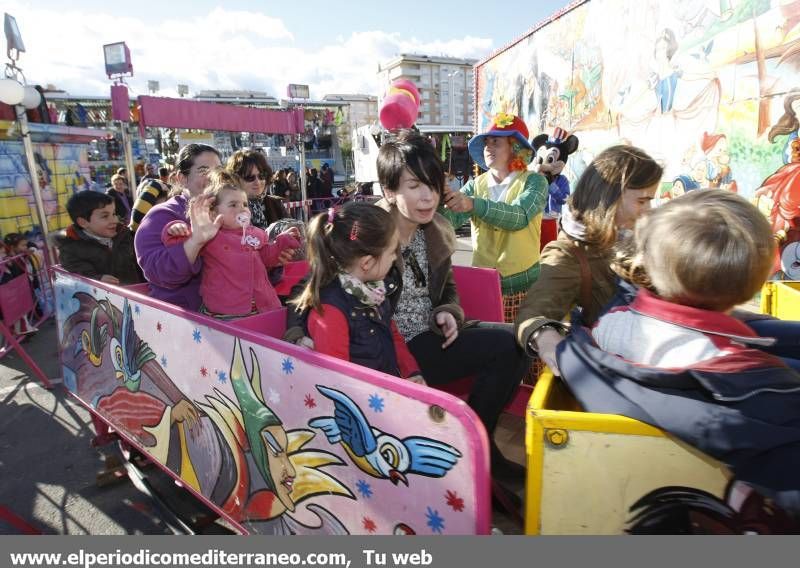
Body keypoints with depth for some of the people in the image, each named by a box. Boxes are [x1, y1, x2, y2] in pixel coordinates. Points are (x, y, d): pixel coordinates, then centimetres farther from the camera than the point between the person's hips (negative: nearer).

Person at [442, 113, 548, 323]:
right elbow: (451, 218, -10)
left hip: (523, 286, -2)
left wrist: (473, 204, -36)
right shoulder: (476, 185, 7)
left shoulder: (534, 181, -2)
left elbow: (519, 216, -23)